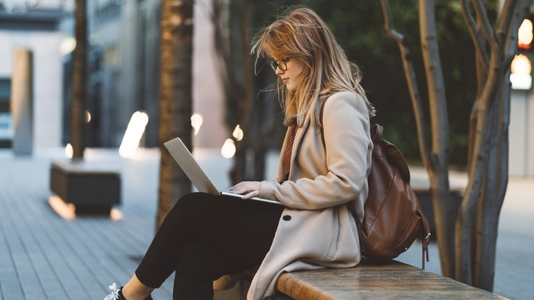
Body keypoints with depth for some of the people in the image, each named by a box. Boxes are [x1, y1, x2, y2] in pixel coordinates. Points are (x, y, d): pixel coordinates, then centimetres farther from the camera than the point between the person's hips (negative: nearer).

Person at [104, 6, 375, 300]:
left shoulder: (340, 104, -9)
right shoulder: (309, 104, 21)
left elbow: (346, 183, -19)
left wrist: (271, 189, -15)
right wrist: (262, 190, 0)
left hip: (318, 235, -9)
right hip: (296, 224, 9)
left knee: (193, 207, -9)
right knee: (195, 257, -11)